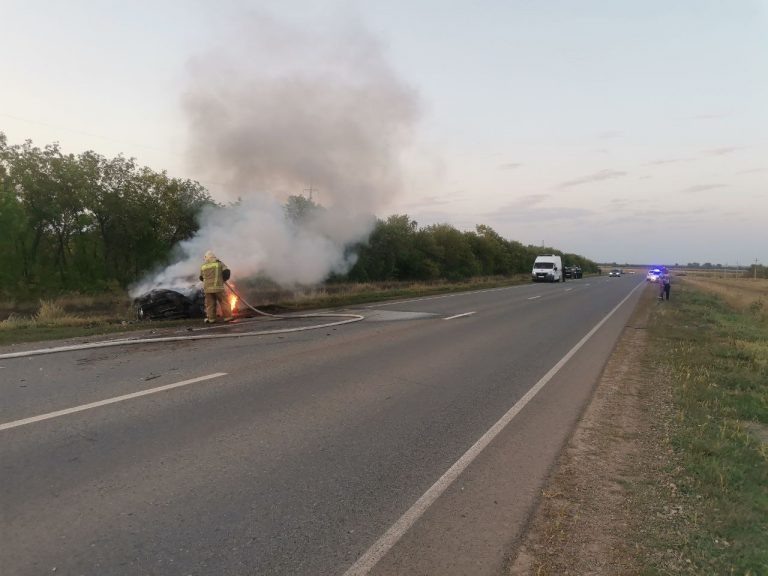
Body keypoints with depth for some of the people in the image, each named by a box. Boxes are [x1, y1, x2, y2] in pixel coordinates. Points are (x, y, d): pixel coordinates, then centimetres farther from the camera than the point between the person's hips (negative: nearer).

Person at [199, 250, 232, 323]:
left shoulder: (203, 266, 11)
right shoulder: (219, 263, 2)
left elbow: (201, 278, 21)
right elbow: (226, 272, -9)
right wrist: (224, 279, 10)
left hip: (207, 288, 3)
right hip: (218, 287, -3)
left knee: (210, 304, 7)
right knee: (224, 302, 4)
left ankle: (211, 319, 6)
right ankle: (227, 317, 2)